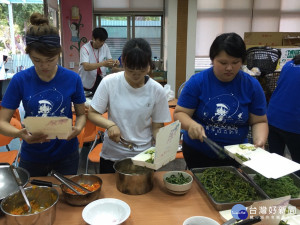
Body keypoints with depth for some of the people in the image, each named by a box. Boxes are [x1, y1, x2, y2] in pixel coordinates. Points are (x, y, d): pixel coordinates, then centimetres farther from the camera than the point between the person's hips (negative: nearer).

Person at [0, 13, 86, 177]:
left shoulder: (73, 79, -11)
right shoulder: (20, 80, -12)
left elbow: (81, 114, -1)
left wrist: (77, 129, -23)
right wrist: (20, 134, -30)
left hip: (66, 154, 0)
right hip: (32, 156, 0)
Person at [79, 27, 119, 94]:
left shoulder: (105, 47, 0)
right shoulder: (85, 48, -14)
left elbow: (109, 63, 1)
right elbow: (86, 67, -28)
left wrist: (114, 63, -23)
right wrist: (103, 63, -38)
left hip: (101, 78, 4)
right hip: (87, 81, -4)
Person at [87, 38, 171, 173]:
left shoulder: (157, 91, -10)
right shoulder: (109, 82, -12)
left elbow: (157, 127, -3)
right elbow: (92, 114, -5)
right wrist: (110, 125, -24)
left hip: (143, 156, 0)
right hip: (111, 155, 0)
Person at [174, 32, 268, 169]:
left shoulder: (252, 85, -7)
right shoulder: (197, 82, -13)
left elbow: (259, 121, -2)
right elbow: (179, 113, -12)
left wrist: (259, 141, -21)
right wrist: (191, 125, -32)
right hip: (197, 153, -1)